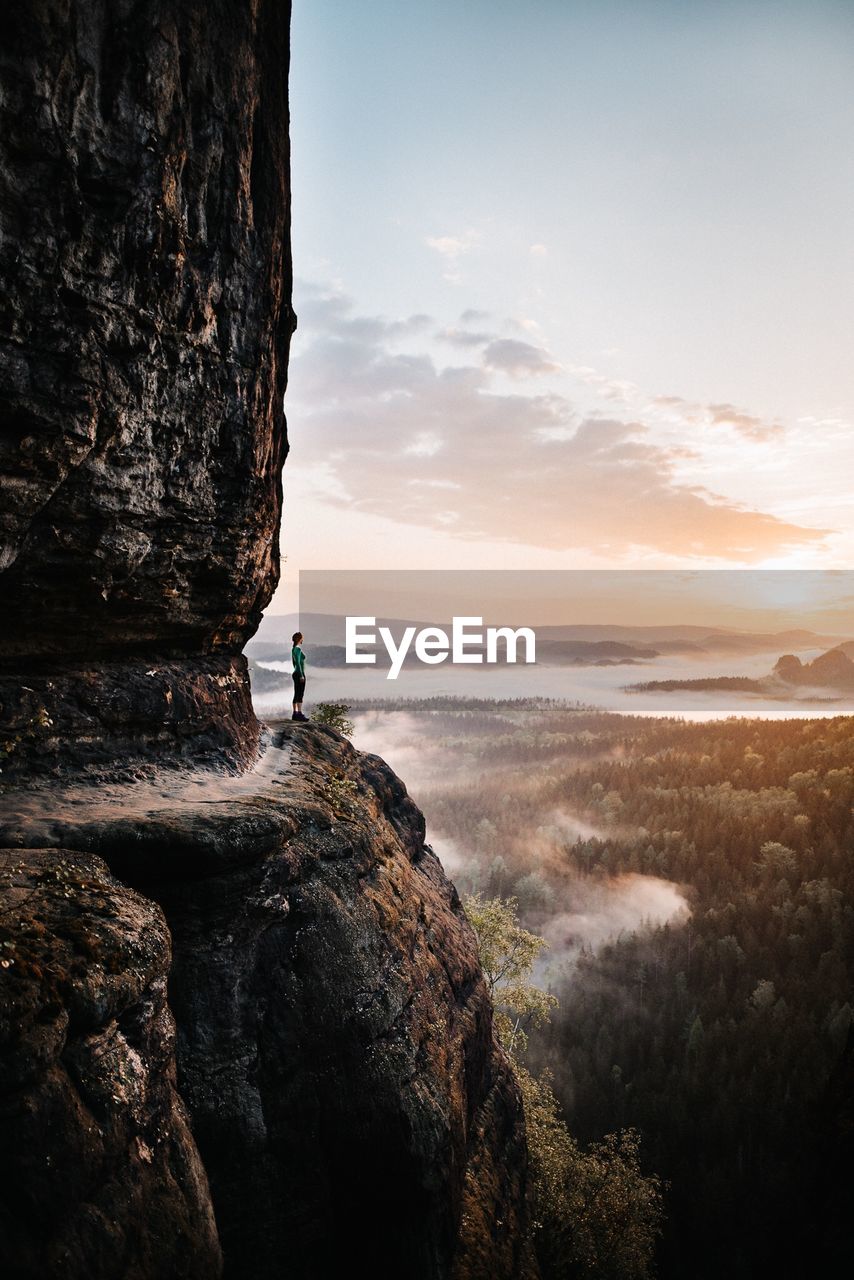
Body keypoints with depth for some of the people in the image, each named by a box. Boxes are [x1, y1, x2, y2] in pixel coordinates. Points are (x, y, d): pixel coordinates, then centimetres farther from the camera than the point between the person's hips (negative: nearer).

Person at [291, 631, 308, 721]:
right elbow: (298, 663, -20)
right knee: (300, 694, -10)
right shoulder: (298, 649, -14)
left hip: (296, 674, 10)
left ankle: (295, 714, 9)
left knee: (296, 694, 9)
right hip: (299, 674, -10)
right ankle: (300, 714, -11)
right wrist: (301, 675, -21)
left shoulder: (293, 649, 14)